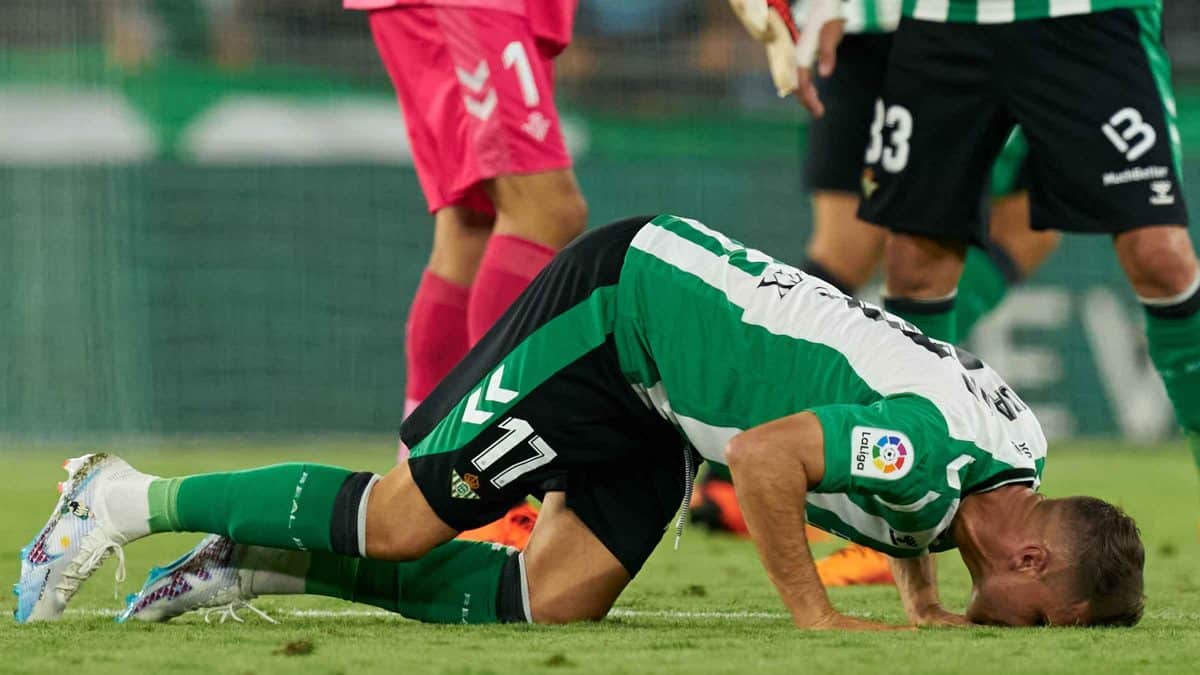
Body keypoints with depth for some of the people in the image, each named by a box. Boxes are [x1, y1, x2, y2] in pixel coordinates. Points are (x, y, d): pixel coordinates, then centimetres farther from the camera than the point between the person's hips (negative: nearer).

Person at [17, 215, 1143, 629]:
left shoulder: (1017, 448, 1)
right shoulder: (939, 444, -29)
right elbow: (766, 454, -31)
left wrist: (923, 605, 7)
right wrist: (813, 614, -25)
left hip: (658, 385, 8)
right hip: (618, 298, -8)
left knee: (552, 600, -2)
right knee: (402, 521, -10)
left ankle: (249, 565, 6)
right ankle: (132, 500, 4)